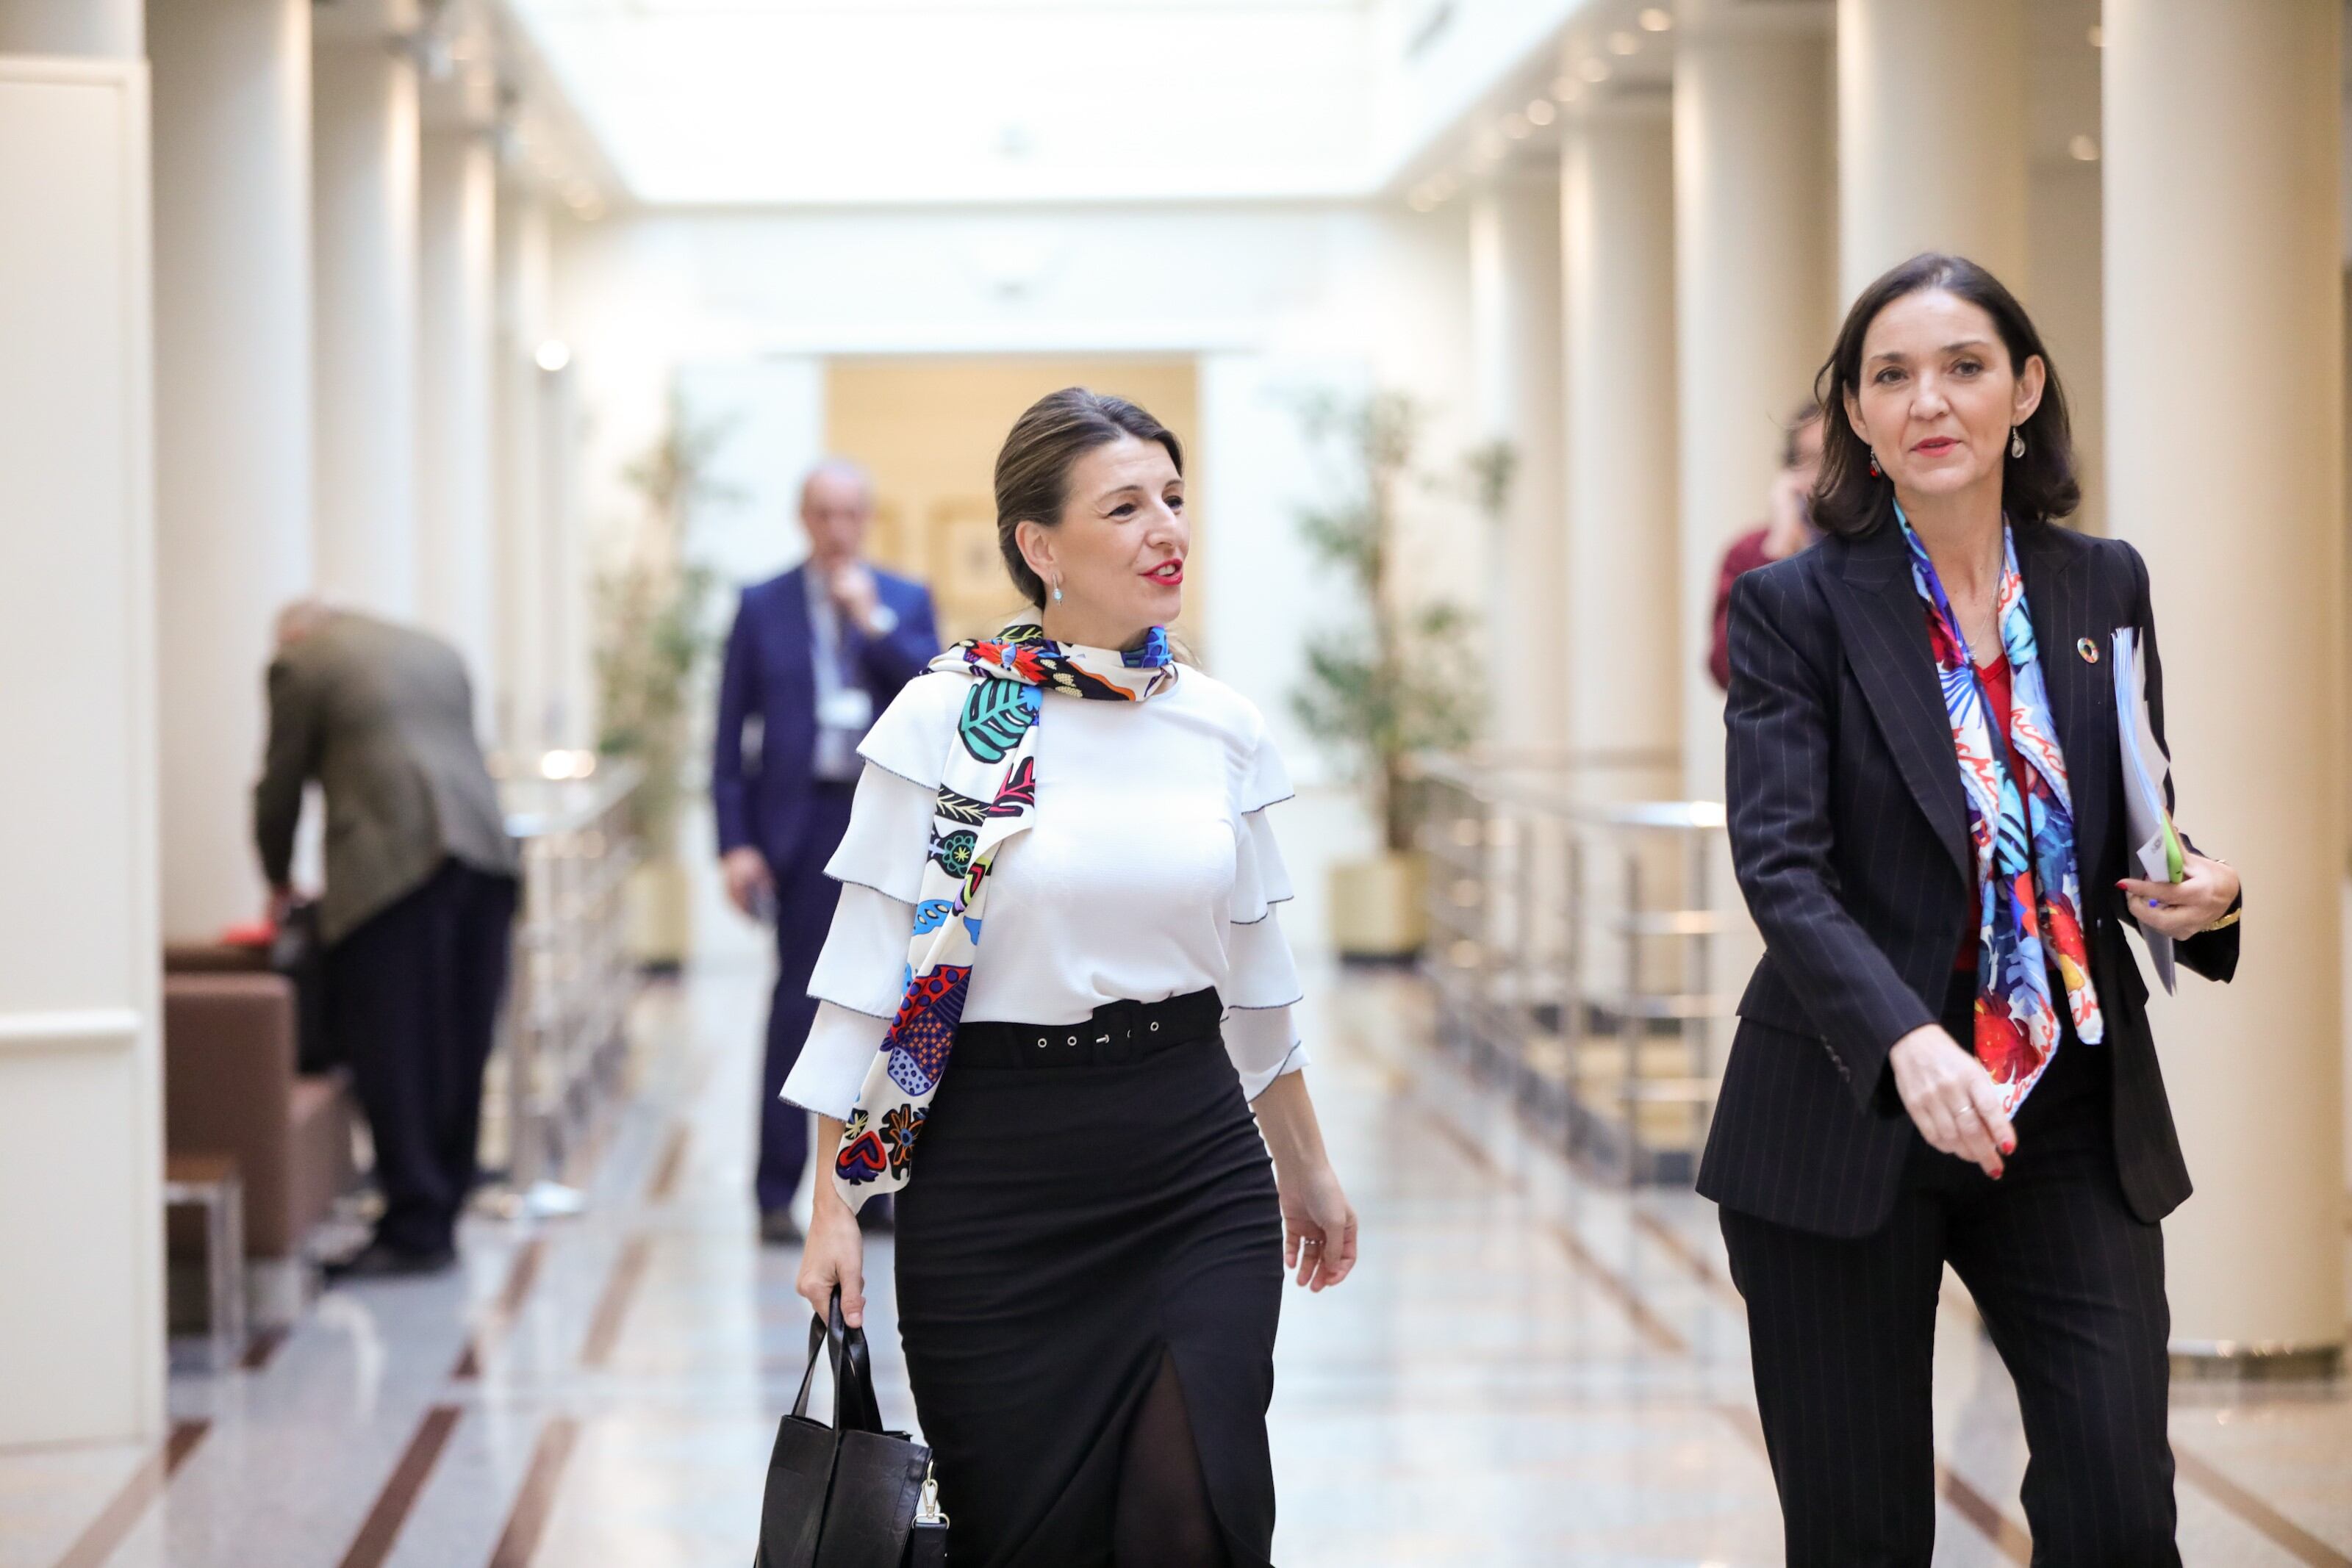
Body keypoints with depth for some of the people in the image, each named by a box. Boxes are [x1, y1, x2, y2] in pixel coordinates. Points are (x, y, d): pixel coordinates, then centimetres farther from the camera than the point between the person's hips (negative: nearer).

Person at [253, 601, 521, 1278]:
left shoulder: (301, 662, 8)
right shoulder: (436, 651, 26)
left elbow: (281, 785, 10)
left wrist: (280, 881, 26)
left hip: (397, 866, -6)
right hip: (485, 855, 6)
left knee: (395, 1052, -3)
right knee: (457, 1051, 10)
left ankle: (414, 1228, -4)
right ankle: (440, 1216, 15)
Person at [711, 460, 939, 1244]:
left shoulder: (907, 604, 10)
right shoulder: (763, 607, 5)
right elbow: (730, 732, 3)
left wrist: (872, 623, -9)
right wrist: (736, 842, -5)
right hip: (805, 822, -2)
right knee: (800, 1001, -5)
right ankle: (777, 1192, -1)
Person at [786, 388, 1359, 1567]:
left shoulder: (1222, 729, 5)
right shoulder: (945, 720, -7)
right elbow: (868, 976, -6)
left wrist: (1305, 1164, 22)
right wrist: (835, 1205, -8)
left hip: (1195, 1168, 3)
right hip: (992, 1177, -3)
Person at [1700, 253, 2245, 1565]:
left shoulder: (2104, 587, 7)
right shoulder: (1796, 607, -5)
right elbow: (1781, 865, -17)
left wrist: (2202, 895, -6)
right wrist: (1905, 1041, -34)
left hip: (2075, 1125, 3)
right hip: (1849, 1123, -3)